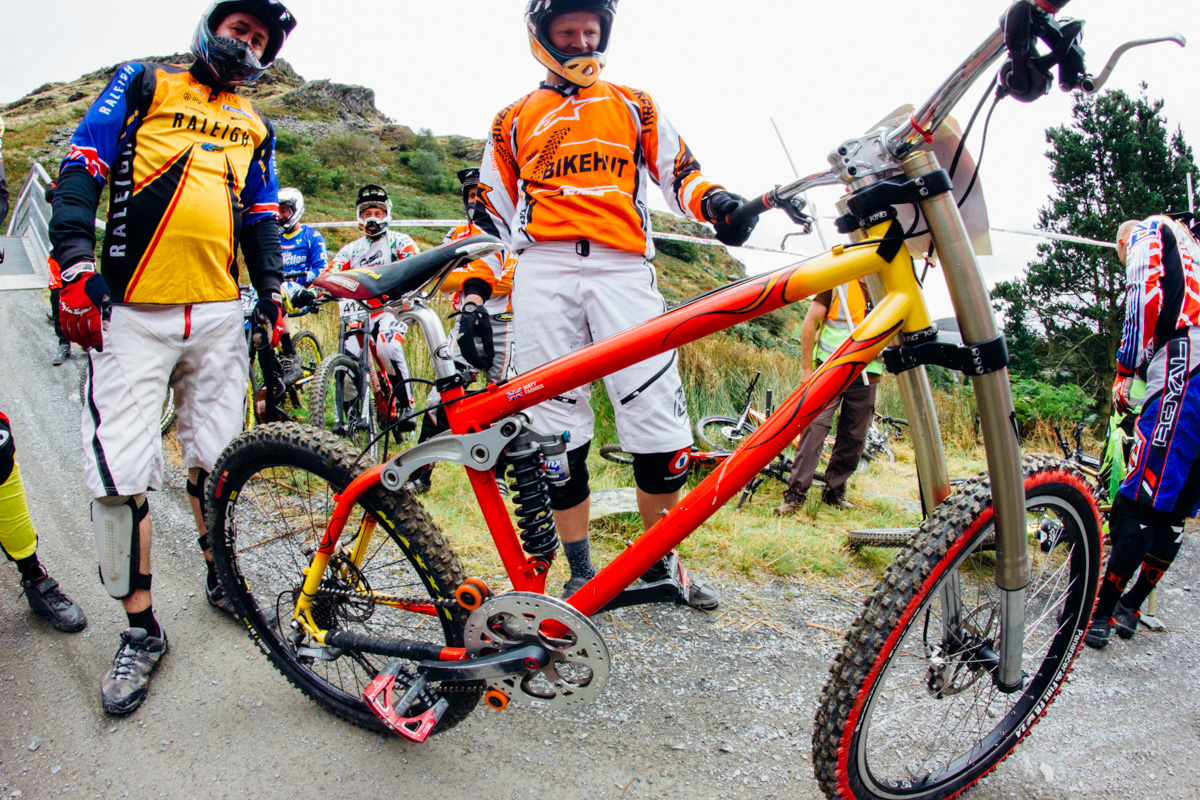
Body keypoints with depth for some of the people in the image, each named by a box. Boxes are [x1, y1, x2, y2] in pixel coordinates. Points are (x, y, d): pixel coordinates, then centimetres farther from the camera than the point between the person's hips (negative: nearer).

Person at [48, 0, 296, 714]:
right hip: (131, 314, -3)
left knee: (214, 461, 8)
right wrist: (77, 262, -9)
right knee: (120, 476, -8)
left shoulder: (255, 128, 20)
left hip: (220, 314, 4)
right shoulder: (144, 84, 9)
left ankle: (221, 581, 28)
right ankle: (142, 632, 5)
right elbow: (83, 166, 2)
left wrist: (271, 292, 13)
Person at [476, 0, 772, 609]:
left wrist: (714, 200, -5)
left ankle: (658, 565, 10)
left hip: (622, 269, 0)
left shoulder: (632, 105, 24)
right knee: (556, 430, -2)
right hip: (543, 270, 1)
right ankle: (581, 573, 12)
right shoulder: (514, 120, 22)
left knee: (660, 421, -10)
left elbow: (678, 171, 18)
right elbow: (492, 216, 19)